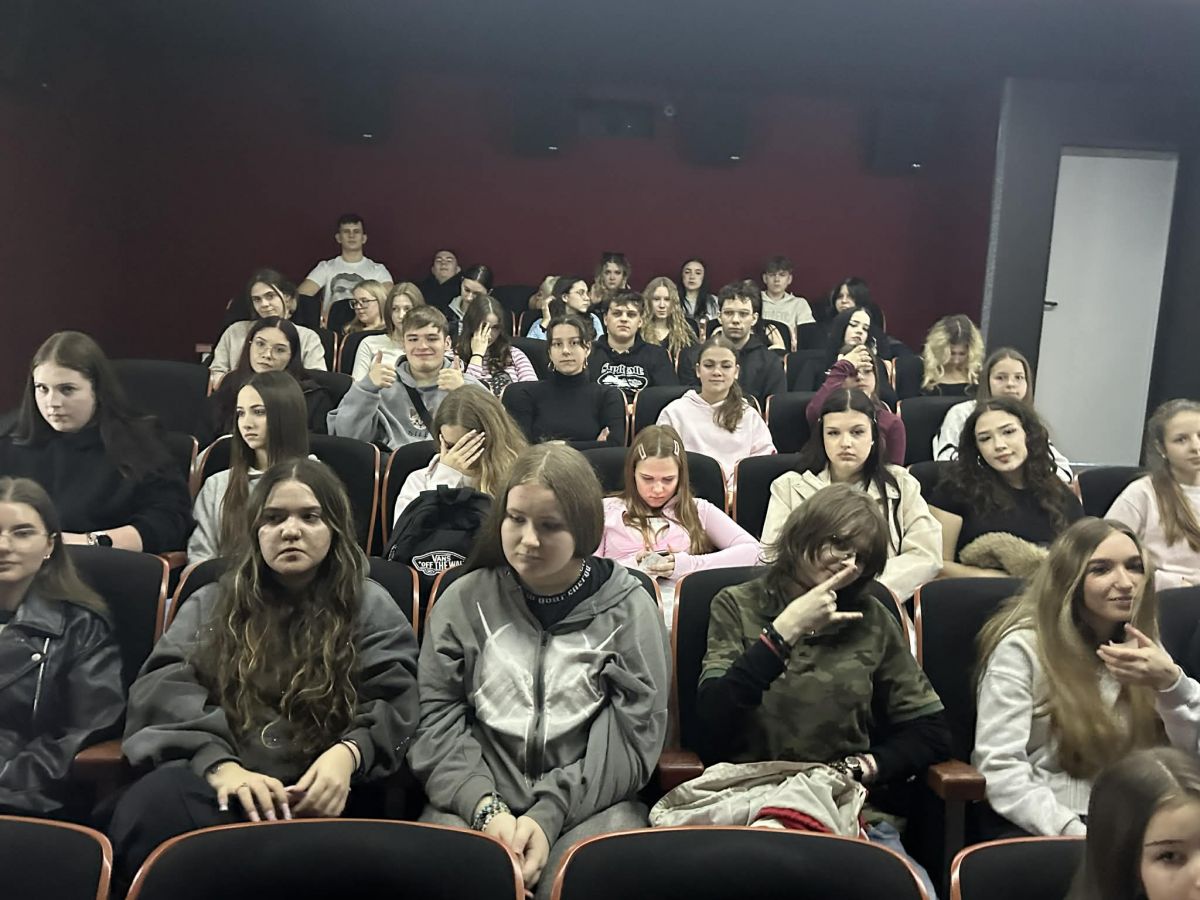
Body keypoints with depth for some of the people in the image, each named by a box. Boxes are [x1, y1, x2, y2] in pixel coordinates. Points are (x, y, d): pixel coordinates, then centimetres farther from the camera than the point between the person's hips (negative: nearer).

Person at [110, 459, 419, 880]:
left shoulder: (371, 608, 15)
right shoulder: (211, 603, 20)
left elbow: (393, 706, 6)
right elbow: (162, 692, 4)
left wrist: (348, 754, -19)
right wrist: (220, 764, -17)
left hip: (319, 790, -2)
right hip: (214, 776, 2)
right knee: (148, 808, -34)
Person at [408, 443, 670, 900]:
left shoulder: (627, 607, 2)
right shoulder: (464, 600, 7)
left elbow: (632, 735, -4)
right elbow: (437, 719, 2)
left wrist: (548, 815, -15)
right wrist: (487, 807, -14)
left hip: (590, 803, 0)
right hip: (474, 801, 1)